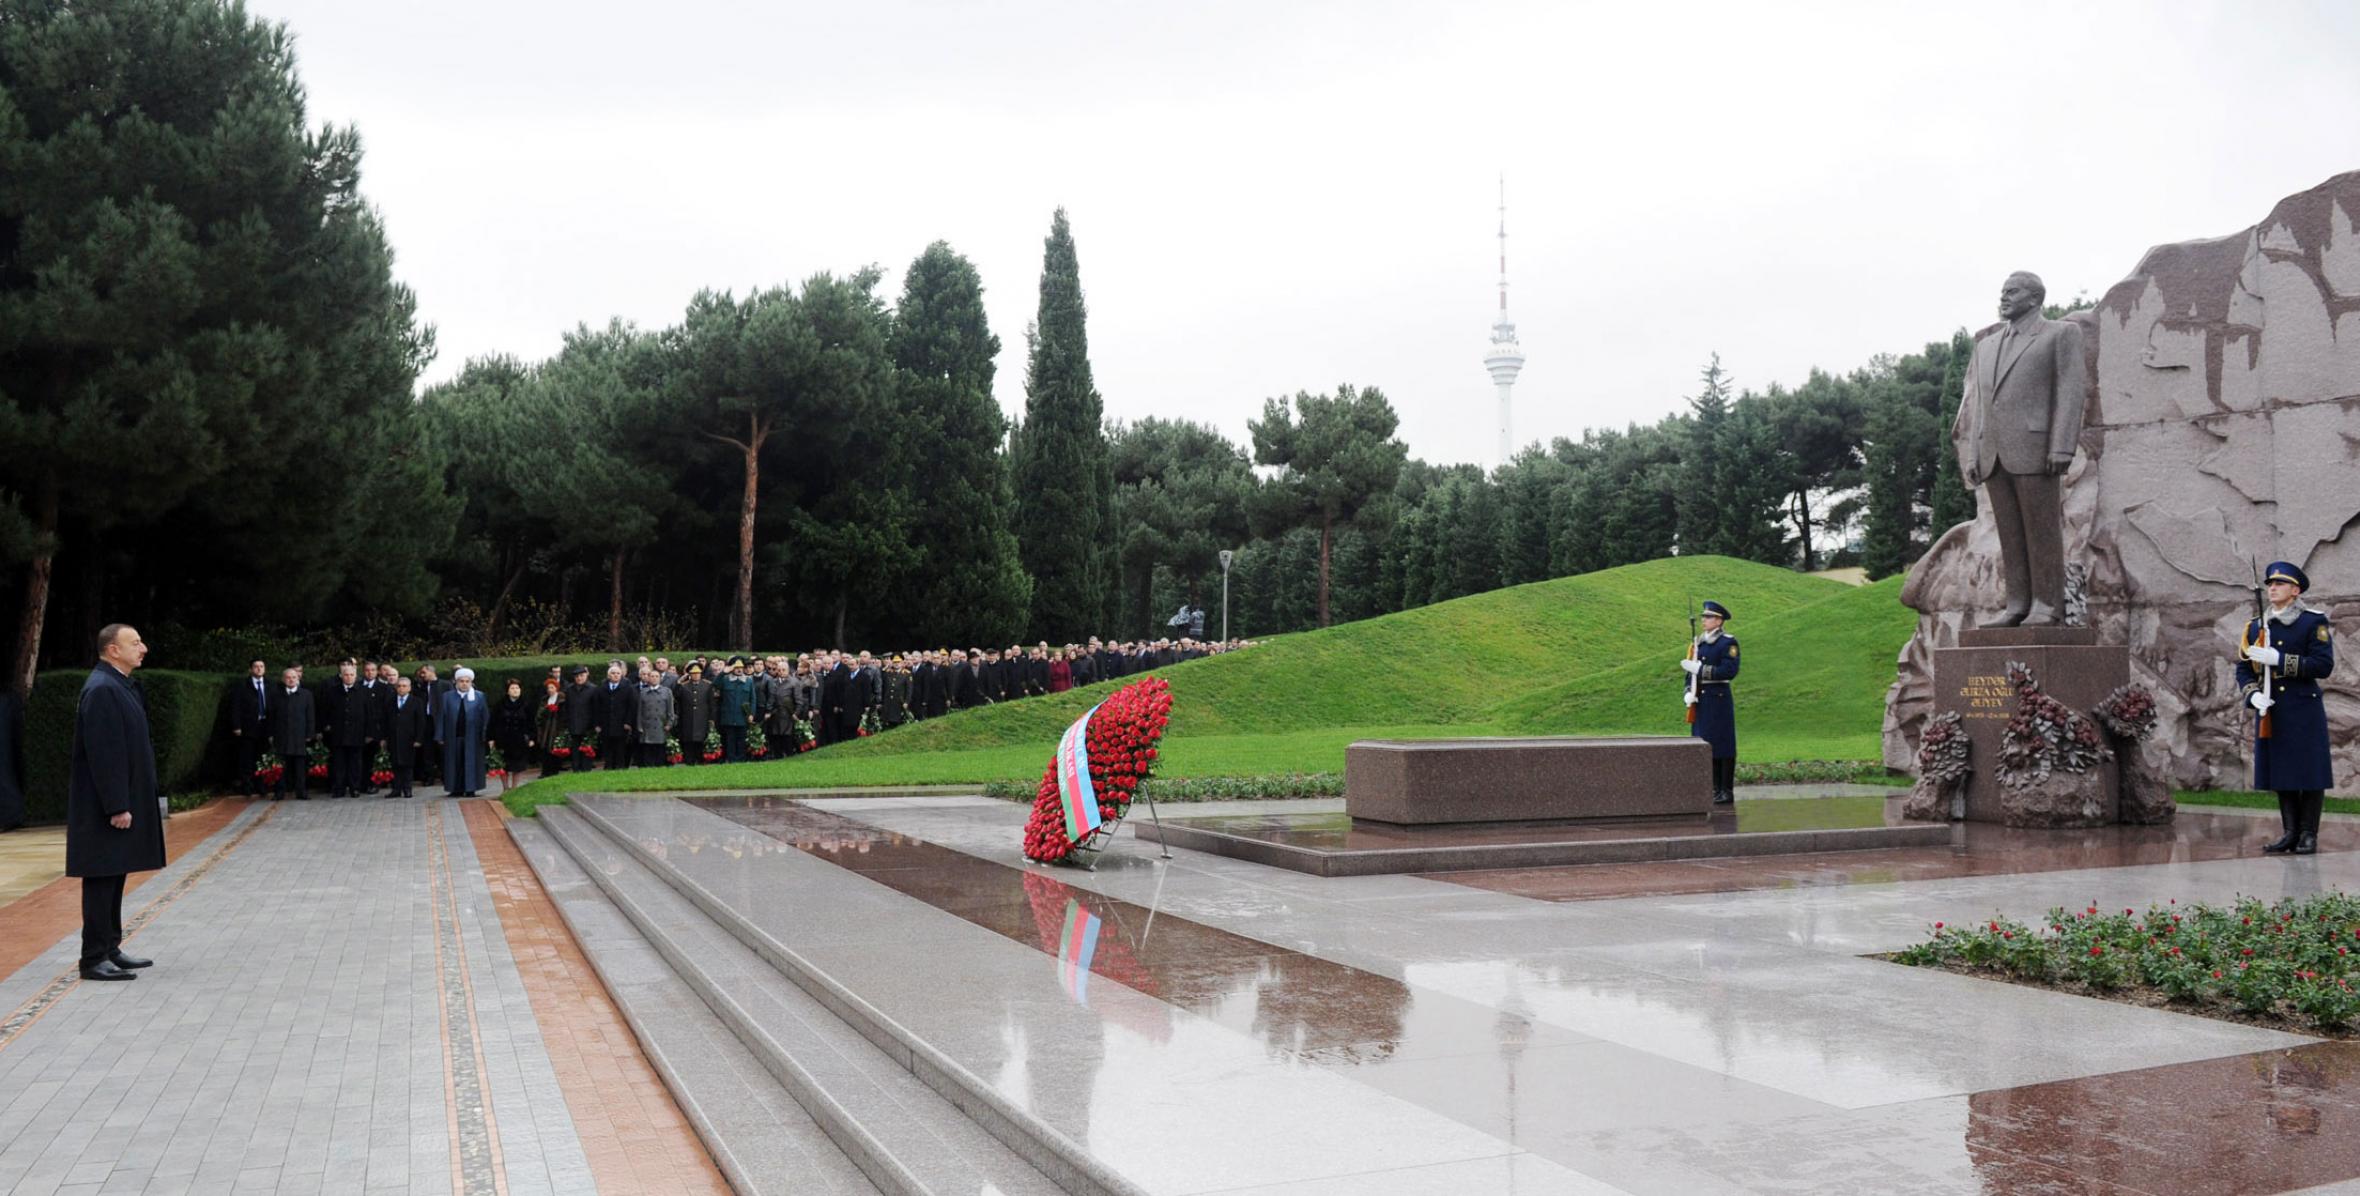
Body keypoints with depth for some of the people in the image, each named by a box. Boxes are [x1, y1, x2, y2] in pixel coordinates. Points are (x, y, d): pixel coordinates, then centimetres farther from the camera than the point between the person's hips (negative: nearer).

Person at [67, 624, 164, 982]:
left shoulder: (119, 686, 13)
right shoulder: (102, 690, -17)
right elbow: (103, 754, -21)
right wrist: (117, 806, -22)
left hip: (123, 801, 10)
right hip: (107, 806, -10)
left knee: (114, 877, 14)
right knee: (102, 880, -4)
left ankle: (110, 949, 21)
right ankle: (94, 959, 1)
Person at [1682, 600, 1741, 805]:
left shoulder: (1728, 642, -9)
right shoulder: (1699, 642, 13)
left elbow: (1730, 671, -18)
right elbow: (1692, 670, 15)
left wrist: (1700, 669, -21)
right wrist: (1689, 692, -1)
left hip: (1719, 699, -7)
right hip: (1701, 700, 7)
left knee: (1723, 745, -3)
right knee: (1707, 744, 9)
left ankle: (1727, 792, 2)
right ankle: (1715, 788, 17)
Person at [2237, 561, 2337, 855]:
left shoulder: (2314, 622, -3)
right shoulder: (2256, 627, 10)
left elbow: (2324, 665, -12)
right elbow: (2243, 670, 11)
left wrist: (2278, 659, -20)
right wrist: (2253, 695, -9)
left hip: (2304, 712, -4)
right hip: (2271, 713, 4)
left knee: (2309, 772, 0)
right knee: (2280, 772, 7)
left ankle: (2309, 834, 8)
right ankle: (2291, 832, 15)